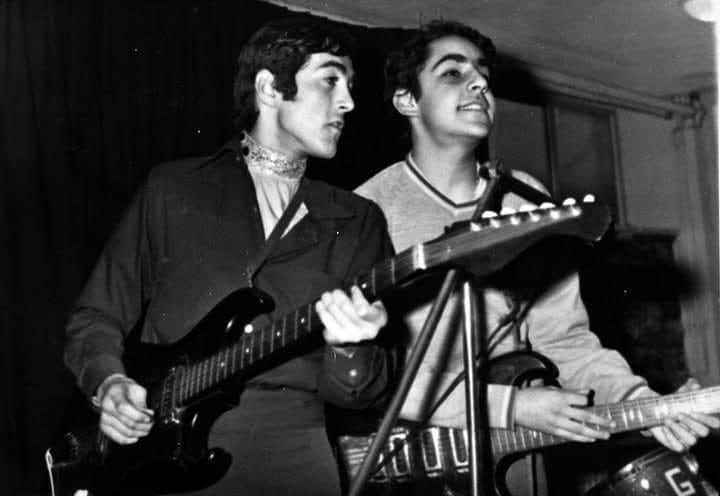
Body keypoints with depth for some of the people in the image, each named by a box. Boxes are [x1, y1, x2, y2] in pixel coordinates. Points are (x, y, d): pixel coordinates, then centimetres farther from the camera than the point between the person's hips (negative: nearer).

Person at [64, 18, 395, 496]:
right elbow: (96, 317, 12)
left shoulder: (358, 221, 9)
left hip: (290, 457, 2)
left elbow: (367, 392, 5)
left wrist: (348, 351, -15)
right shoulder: (174, 188, 7)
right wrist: (109, 383, -7)